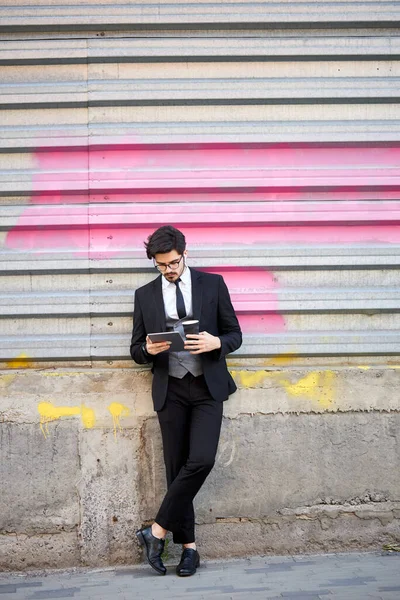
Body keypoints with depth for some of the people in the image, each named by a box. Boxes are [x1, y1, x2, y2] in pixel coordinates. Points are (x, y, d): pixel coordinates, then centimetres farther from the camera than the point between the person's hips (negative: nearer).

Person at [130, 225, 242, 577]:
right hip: (170, 391, 1)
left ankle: (158, 530, -5)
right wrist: (149, 350, -13)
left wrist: (216, 343, -17)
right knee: (177, 467, 2)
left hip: (207, 387, -1)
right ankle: (188, 546, 12)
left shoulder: (213, 284, 3)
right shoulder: (145, 295, 7)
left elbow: (235, 334, 6)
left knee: (201, 460, -18)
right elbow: (136, 350, 11)